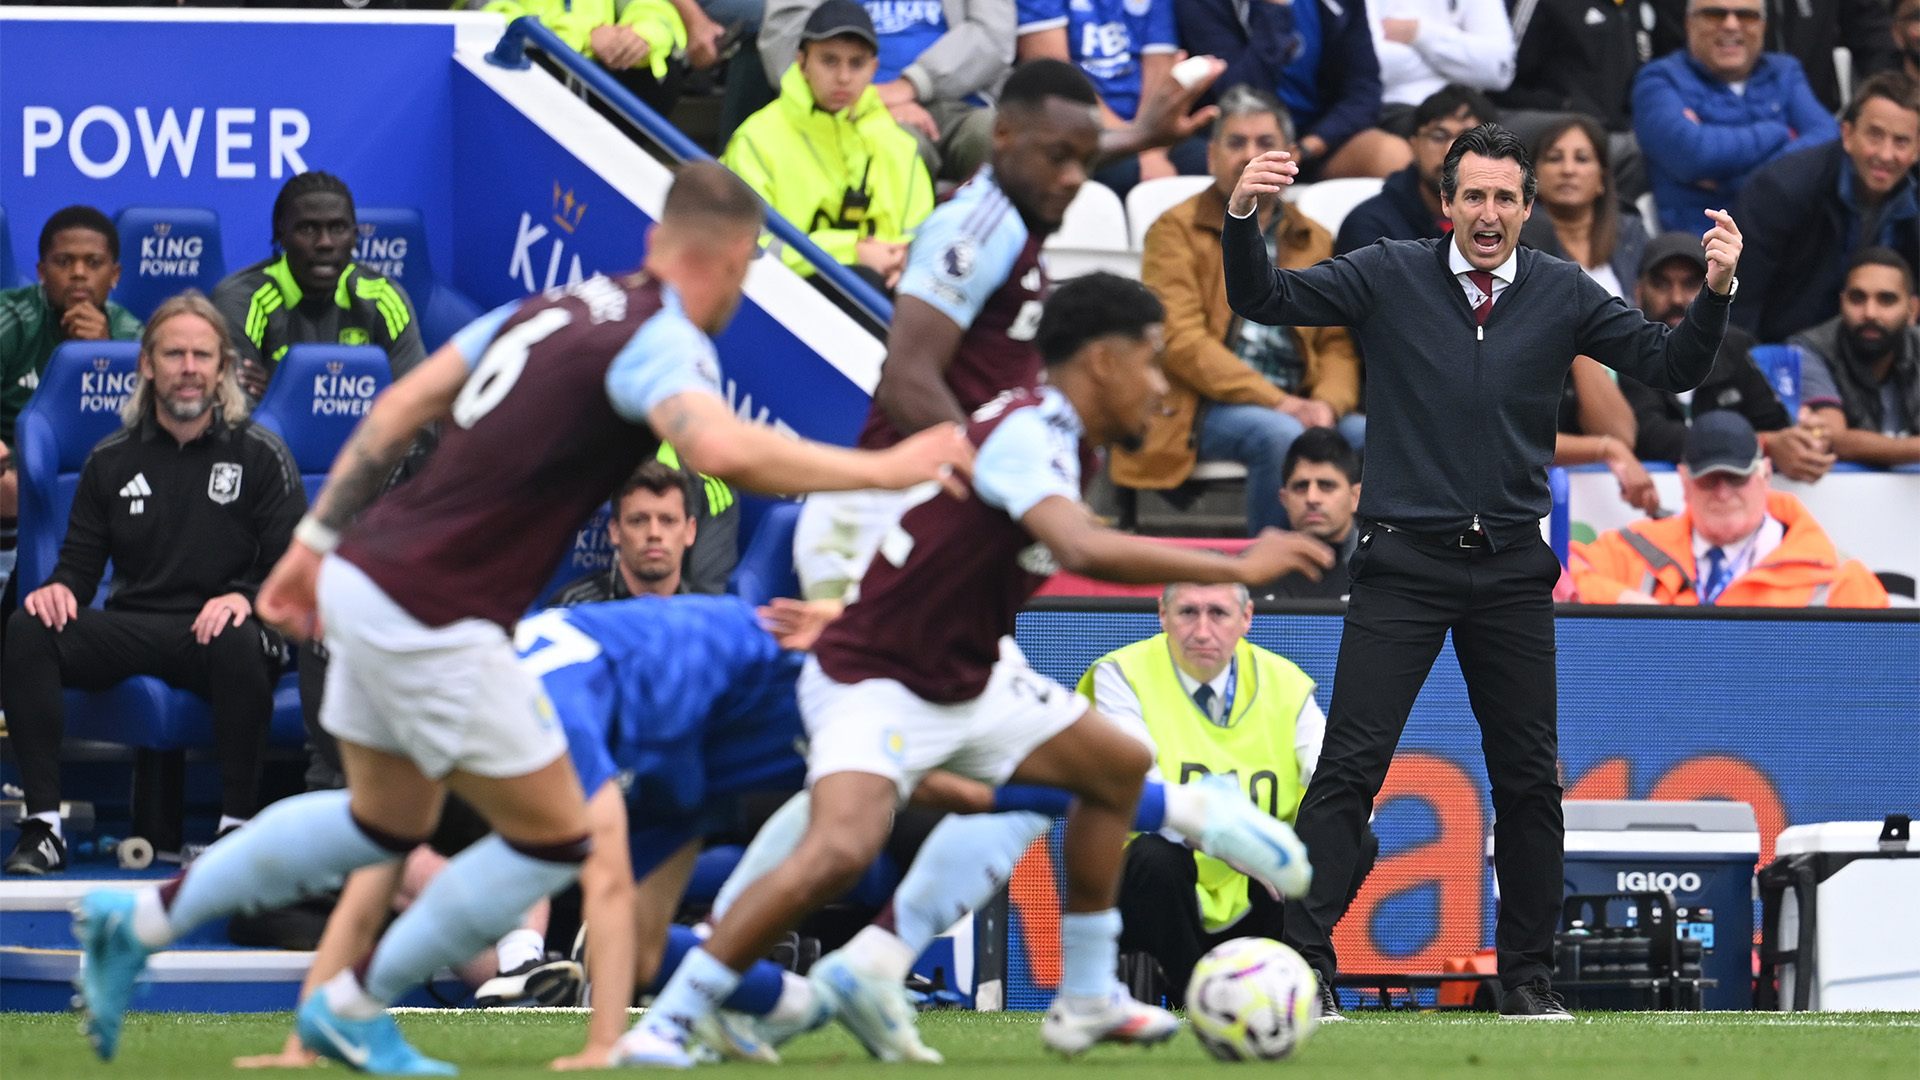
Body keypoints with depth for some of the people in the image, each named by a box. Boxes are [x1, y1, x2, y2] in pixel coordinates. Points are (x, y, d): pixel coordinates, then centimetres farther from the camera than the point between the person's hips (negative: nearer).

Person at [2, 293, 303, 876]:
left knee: (241, 645, -40)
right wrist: (59, 588, -9)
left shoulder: (259, 455, 6)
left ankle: (237, 824, -28)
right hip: (132, 627, 3)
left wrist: (244, 598, -22)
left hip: (215, 629, -3)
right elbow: (80, 560, 17)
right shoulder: (112, 460, 15)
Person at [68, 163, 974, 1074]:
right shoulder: (662, 343, -14)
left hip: (368, 580, 9)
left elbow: (398, 409, 14)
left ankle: (142, 921, 28)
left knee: (388, 822, 27)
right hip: (431, 621, -9)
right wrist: (882, 470, -26)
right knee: (554, 838, 6)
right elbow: (724, 450, -35)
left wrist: (317, 540, 19)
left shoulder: (556, 307, 12)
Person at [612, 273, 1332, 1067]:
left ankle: (1086, 1000, 23)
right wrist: (1237, 570, -34)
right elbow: (1086, 550, -40)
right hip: (873, 685, -11)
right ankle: (662, 1026, -23)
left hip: (968, 683, 11)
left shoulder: (1057, 438, 6)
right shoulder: (1026, 433, -24)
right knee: (840, 852, -31)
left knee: (1117, 767, 17)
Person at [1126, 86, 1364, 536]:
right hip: (1203, 409, -4)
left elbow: (1337, 343, 13)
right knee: (1281, 435, -35)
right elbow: (1181, 340, -8)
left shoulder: (1314, 241, 19)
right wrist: (1276, 402, -17)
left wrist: (1327, 404, -11)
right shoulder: (1177, 230, 4)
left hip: (1295, 406, 4)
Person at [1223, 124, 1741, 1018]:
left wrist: (1716, 293, -18)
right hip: (1402, 565, -2)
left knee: (1529, 778, 6)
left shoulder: (1562, 296, 4)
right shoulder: (1389, 276, 0)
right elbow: (1264, 300, -5)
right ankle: (1303, 960, -9)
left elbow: (1670, 364, 1)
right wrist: (1243, 217, -24)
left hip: (1511, 570, 2)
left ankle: (1527, 974, 17)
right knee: (1350, 766, -9)